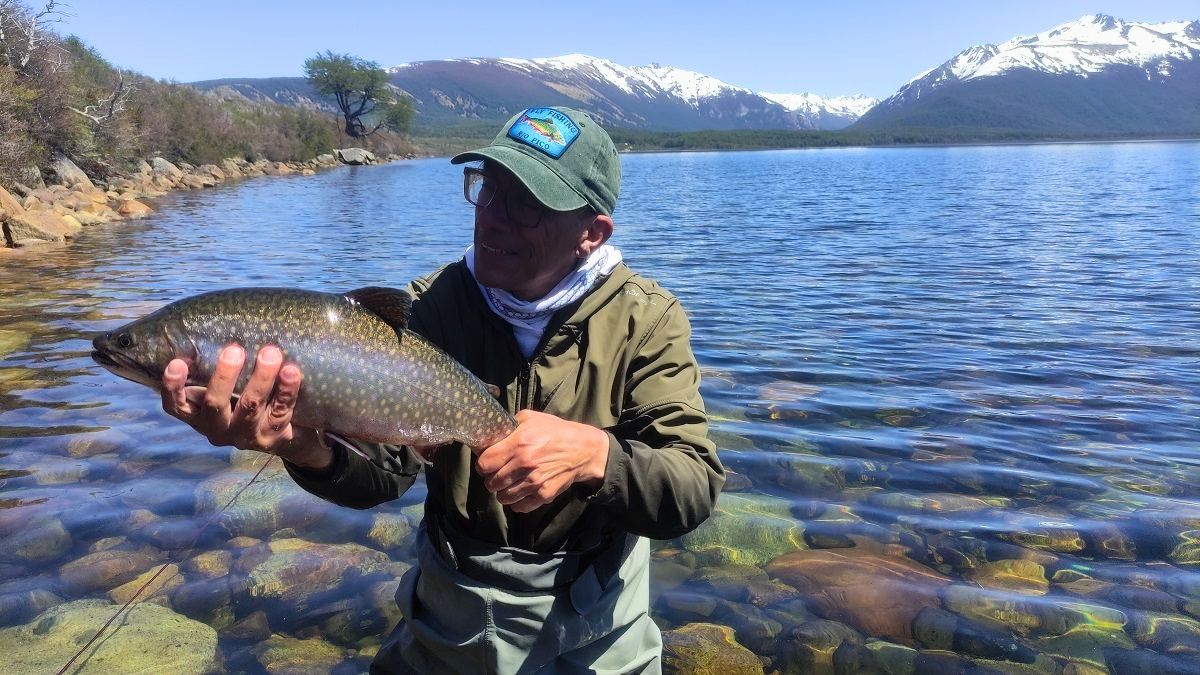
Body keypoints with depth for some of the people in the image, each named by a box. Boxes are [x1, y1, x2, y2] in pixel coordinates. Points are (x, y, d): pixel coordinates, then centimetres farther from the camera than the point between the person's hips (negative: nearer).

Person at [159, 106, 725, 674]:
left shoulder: (646, 321, -18)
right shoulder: (430, 305, -14)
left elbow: (694, 492, -25)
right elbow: (384, 467, -23)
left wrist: (593, 454, -45)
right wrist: (310, 448, -45)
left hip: (598, 616, 0)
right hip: (454, 611, 1)